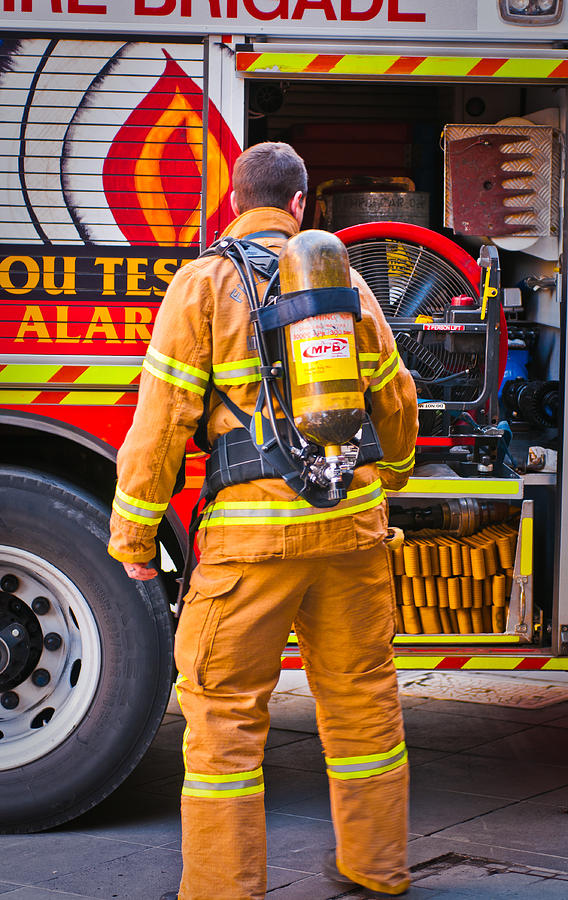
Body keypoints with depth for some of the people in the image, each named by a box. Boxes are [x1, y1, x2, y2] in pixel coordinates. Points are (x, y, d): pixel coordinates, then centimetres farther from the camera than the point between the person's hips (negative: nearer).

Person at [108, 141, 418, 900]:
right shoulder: (347, 281, 9)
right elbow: (395, 399, 18)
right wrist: (390, 480, 37)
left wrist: (134, 534, -1)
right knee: (361, 694, 15)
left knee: (225, 705, 3)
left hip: (254, 531, -4)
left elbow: (164, 417, -8)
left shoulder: (204, 283, -4)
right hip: (352, 524, 5)